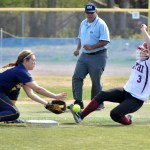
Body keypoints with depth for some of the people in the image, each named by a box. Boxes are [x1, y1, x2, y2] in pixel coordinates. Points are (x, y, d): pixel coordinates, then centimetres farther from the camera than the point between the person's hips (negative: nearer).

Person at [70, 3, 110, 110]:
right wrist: (78, 49, 10)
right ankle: (78, 101, 0)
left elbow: (105, 41, -18)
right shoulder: (83, 24, 13)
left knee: (96, 81, -3)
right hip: (84, 55, 7)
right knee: (77, 77, -3)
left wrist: (92, 47, -25)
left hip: (98, 56, -7)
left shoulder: (101, 24, -12)